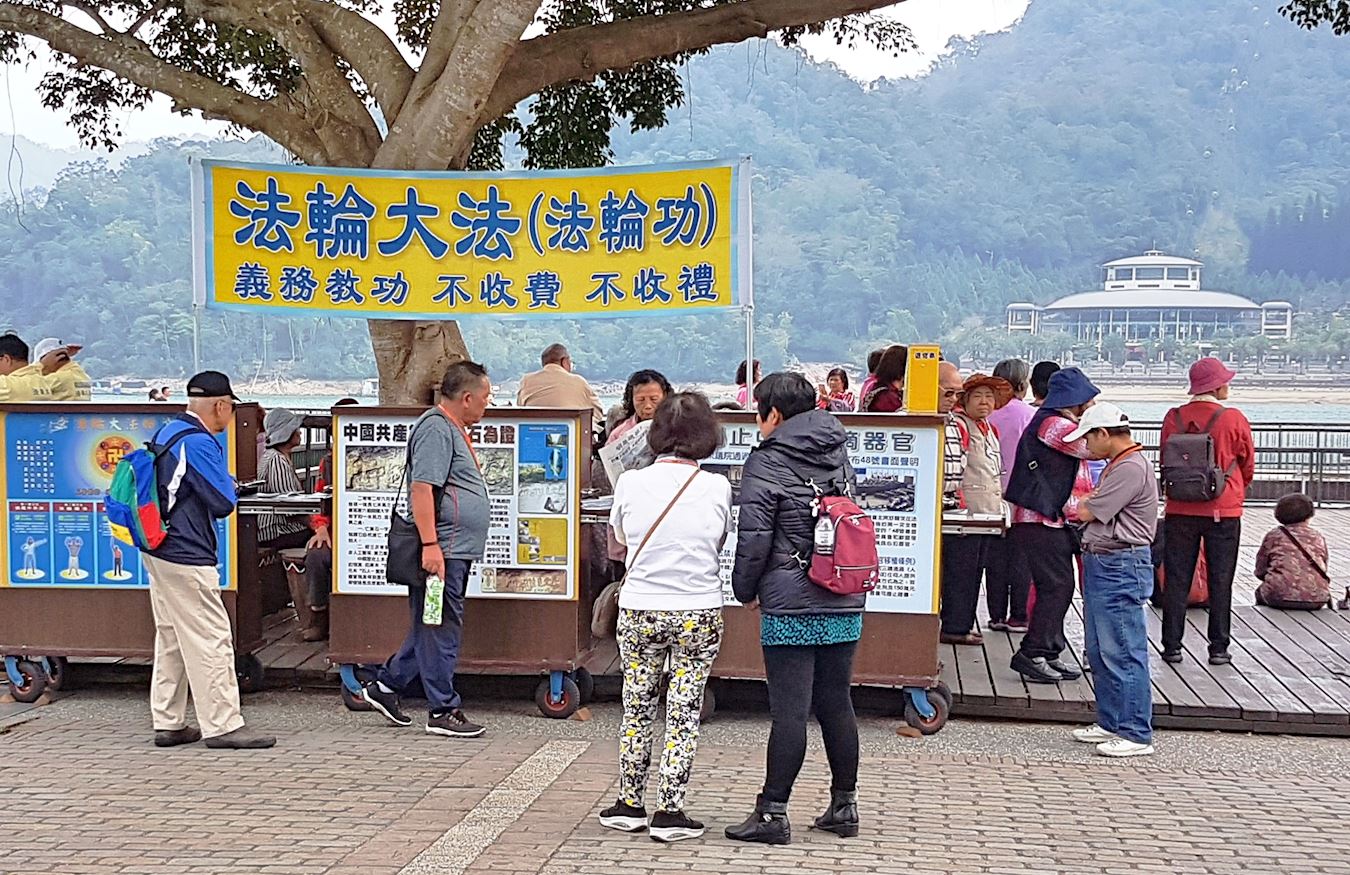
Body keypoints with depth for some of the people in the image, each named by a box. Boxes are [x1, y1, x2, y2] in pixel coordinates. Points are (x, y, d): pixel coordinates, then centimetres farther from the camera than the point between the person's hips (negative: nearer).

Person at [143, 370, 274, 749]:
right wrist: (230, 484, 2)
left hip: (158, 551, 10)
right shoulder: (199, 443, -18)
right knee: (210, 640, -5)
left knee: (171, 639, 15)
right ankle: (222, 725, -2)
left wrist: (225, 485, 11)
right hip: (186, 558, -10)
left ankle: (168, 724, 20)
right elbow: (222, 504, -18)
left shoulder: (167, 432, 12)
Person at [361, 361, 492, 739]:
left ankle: (385, 686, 26)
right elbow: (422, 487, -21)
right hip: (442, 551, -11)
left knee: (434, 627, 16)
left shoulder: (453, 428, 20)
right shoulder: (436, 428, -14)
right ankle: (442, 711, 3)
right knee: (441, 629, -4)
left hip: (456, 551, 11)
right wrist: (430, 544, -26)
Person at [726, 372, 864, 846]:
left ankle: (773, 813, 1)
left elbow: (754, 538, -10)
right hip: (845, 602, 7)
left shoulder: (766, 463, -9)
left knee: (789, 711, -4)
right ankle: (844, 805, 21)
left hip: (790, 605, -6)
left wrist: (745, 590, 4)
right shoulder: (839, 454, 11)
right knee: (836, 704, 13)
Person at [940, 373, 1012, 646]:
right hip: (966, 511, -9)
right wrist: (959, 507, -22)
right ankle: (954, 628, -4)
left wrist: (1001, 510, 25)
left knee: (975, 570, 11)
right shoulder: (958, 425, -10)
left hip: (987, 511, 9)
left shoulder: (989, 429, 19)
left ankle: (963, 623, 17)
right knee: (960, 570, -7)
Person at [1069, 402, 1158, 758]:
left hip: (1121, 567, -11)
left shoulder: (1132, 467, -16)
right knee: (1099, 651, 15)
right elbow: (1094, 509, 17)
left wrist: (1073, 506, 4)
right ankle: (1111, 723, 24)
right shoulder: (1118, 466, 18)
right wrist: (1083, 506, -2)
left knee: (1123, 653, -7)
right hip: (1102, 564, 11)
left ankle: (1136, 735, -3)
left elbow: (1088, 512, -15)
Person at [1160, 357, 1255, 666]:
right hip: (1223, 512, -2)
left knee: (1176, 580, 8)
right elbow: (1248, 466, 2)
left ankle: (1172, 646, 10)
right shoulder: (1233, 419, -11)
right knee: (1220, 582, 8)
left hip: (1179, 510, 2)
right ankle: (1218, 648, 11)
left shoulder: (1174, 418, -3)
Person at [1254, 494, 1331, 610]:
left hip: (1280, 597, -3)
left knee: (1261, 593, 30)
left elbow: (1260, 571, 8)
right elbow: (1323, 569, 16)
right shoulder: (1318, 537, 12)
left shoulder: (1273, 535, 5)